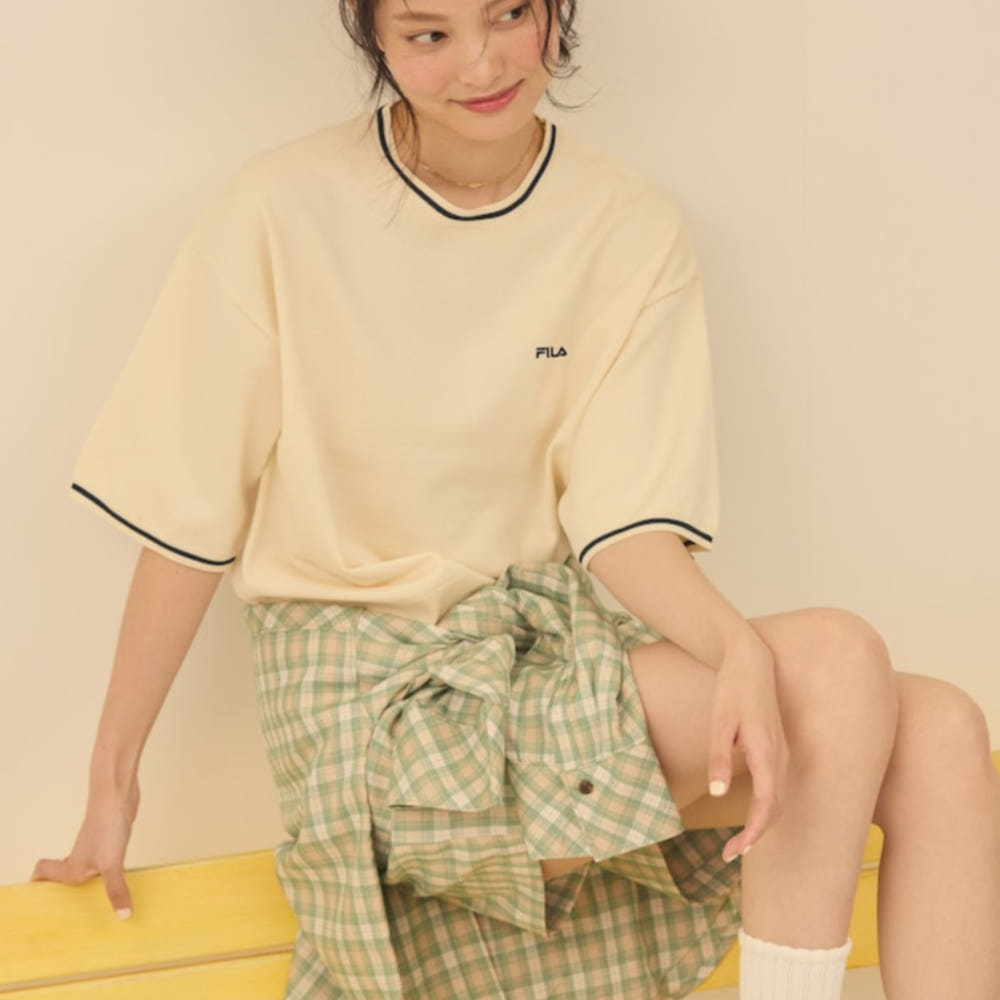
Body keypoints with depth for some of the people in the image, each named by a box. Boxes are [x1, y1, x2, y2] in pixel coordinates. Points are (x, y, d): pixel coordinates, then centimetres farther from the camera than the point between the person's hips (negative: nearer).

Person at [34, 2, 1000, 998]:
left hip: (560, 637, 4)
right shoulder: (286, 210, -8)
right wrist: (112, 777, 1)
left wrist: (741, 650, -27)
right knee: (836, 658, -25)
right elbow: (188, 517, -4)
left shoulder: (632, 230, 0)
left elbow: (623, 521, -7)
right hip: (373, 683, -4)